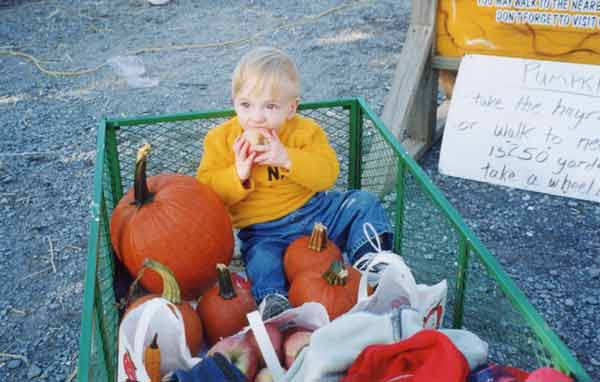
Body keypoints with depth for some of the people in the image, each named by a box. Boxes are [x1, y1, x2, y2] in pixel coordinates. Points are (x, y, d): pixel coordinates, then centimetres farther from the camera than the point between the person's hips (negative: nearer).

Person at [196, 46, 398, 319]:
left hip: (313, 211, 3)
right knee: (261, 259, -34)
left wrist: (288, 158, -29)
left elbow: (328, 174, -15)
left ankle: (369, 257, -4)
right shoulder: (221, 140, -4)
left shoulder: (305, 131, -4)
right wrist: (238, 174, -26)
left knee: (364, 203, -4)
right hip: (262, 232, -2)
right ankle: (272, 300, -27)